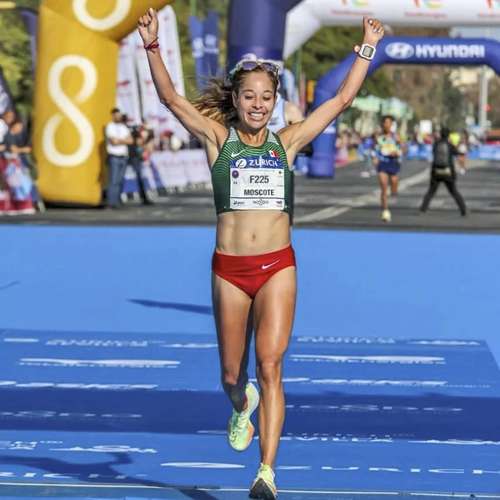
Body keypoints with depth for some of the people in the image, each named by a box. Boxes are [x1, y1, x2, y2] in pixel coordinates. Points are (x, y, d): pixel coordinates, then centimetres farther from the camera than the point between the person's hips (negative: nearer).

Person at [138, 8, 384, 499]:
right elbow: (171, 98, -8)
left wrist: (366, 50, 6)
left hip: (278, 267, 0)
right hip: (229, 269, 0)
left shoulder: (286, 142, 6)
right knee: (232, 375, 11)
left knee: (270, 366, -14)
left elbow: (342, 99, 8)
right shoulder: (217, 139, 2)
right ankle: (242, 405, 48)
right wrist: (152, 46, -19)